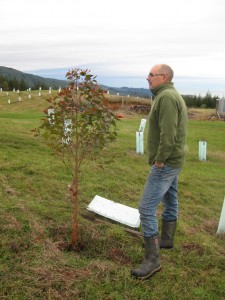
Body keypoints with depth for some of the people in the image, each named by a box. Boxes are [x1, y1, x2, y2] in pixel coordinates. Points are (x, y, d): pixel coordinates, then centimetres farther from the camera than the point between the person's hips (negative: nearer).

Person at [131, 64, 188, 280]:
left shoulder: (166, 97, -18)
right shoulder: (171, 95, 14)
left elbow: (168, 134, -26)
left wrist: (159, 160, -19)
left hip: (166, 163, -11)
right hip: (172, 161, 11)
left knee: (147, 208, -9)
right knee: (169, 201, 22)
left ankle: (152, 259, -1)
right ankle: (166, 239, 40)